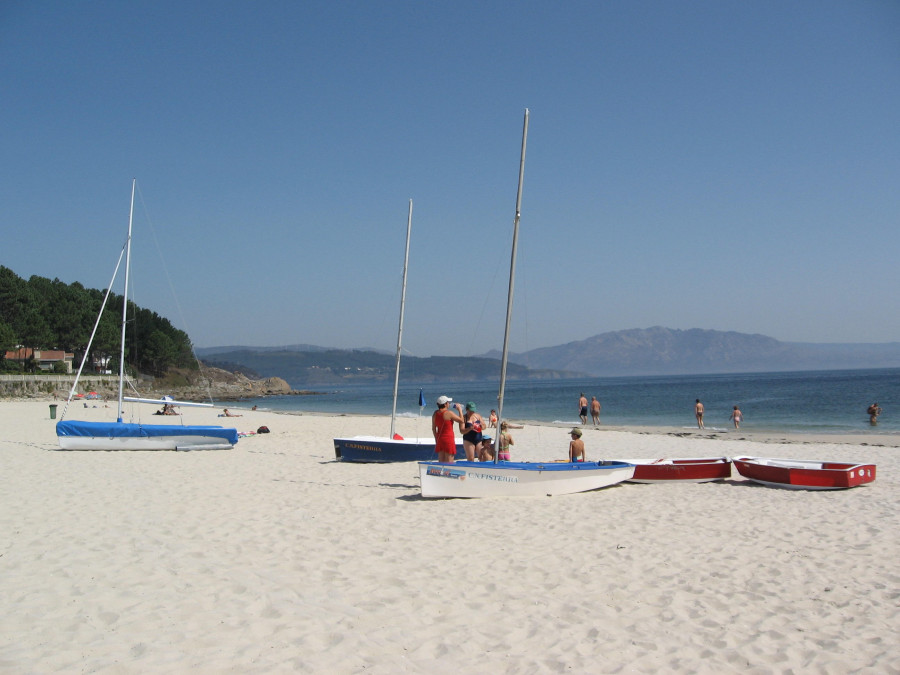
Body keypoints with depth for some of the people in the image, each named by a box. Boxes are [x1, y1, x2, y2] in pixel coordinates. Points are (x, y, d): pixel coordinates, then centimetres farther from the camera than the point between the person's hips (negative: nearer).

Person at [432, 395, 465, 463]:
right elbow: (461, 421, -7)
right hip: (449, 438, -7)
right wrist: (460, 410, 5)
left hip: (439, 439, 7)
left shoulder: (435, 413, 6)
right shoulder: (449, 413, -14)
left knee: (441, 462, 11)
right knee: (449, 462, -2)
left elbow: (433, 428, 12)